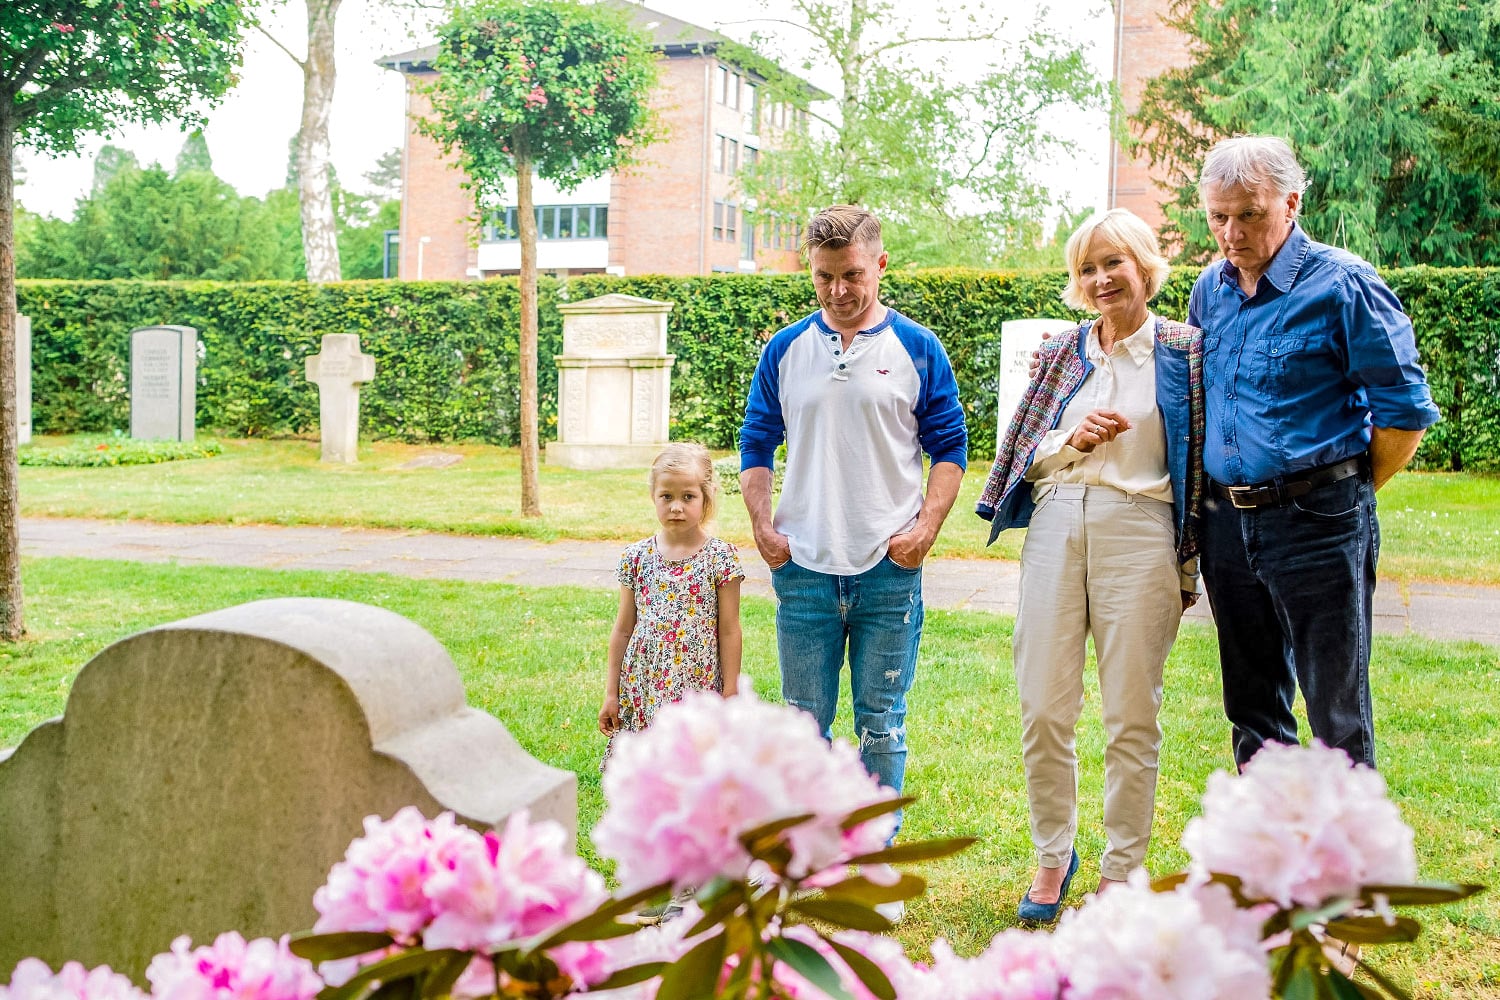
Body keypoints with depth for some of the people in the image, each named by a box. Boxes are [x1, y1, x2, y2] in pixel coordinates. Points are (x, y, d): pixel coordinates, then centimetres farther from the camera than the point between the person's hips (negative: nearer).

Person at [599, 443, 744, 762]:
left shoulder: (720, 556, -4)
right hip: (642, 690, 3)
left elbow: (729, 631, -2)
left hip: (700, 689, -3)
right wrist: (611, 693, 9)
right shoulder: (637, 556, 4)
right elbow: (623, 629, 9)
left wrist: (730, 695, -3)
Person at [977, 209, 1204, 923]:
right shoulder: (1063, 353, 14)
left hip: (1138, 533, -3)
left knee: (1131, 716, 1)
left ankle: (1120, 870, 14)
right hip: (1055, 528, 3)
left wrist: (1187, 560, -1)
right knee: (1043, 709, 2)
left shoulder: (1183, 351, 4)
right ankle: (1052, 855, 20)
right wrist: (1073, 440, -6)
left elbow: (1200, 459, 3)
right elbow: (1023, 454, 14)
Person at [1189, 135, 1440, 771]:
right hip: (1226, 521, 6)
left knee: (1337, 712, -1)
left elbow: (1406, 409, -9)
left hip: (1317, 523, -6)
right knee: (1252, 704, 16)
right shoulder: (1211, 289, 10)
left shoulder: (1343, 284, -10)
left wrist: (1346, 495, -2)